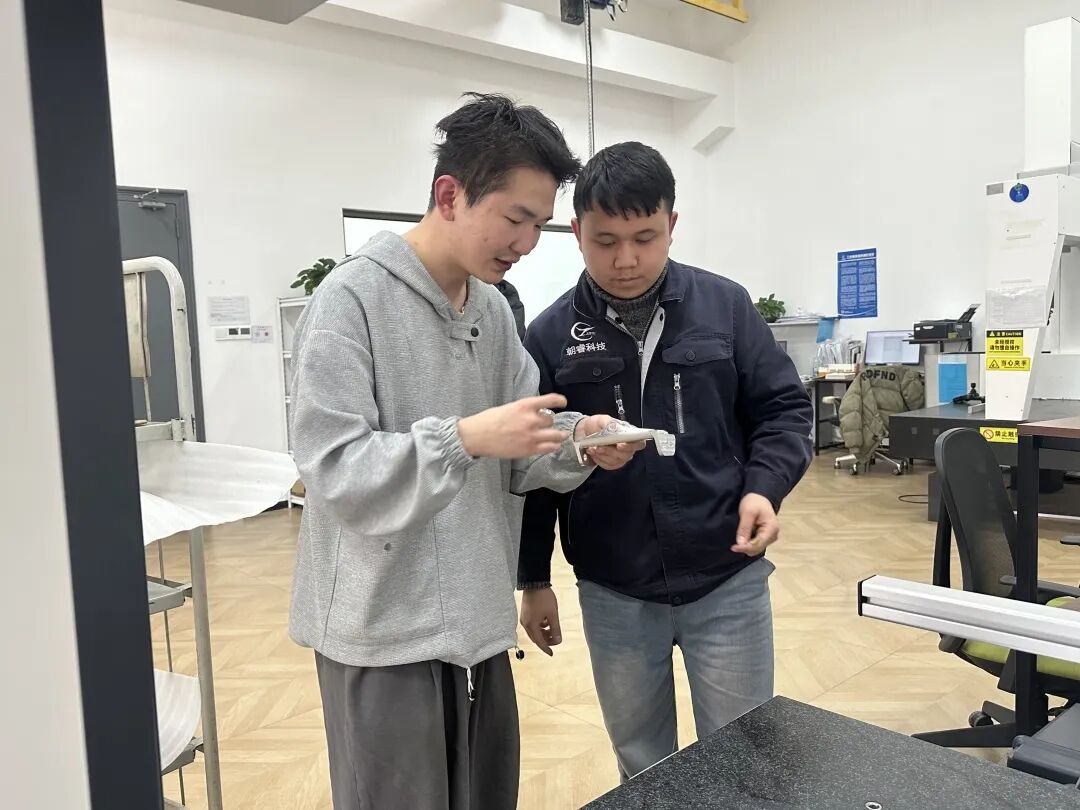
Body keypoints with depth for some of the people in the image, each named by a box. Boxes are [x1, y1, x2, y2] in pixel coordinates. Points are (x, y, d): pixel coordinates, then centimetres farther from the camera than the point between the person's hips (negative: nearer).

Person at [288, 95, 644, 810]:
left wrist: (575, 441, -12)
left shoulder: (494, 309, 8)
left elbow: (518, 452, 8)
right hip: (387, 631, -7)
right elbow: (333, 469, -21)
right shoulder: (353, 300, -15)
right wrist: (463, 439, -31)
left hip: (478, 620, 7)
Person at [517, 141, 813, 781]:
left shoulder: (726, 306, -3)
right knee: (642, 767, 19)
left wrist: (764, 486, -17)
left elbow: (783, 408, 3)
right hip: (612, 594, 1)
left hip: (728, 579, 0)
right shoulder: (551, 335, -3)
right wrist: (534, 580, 4)